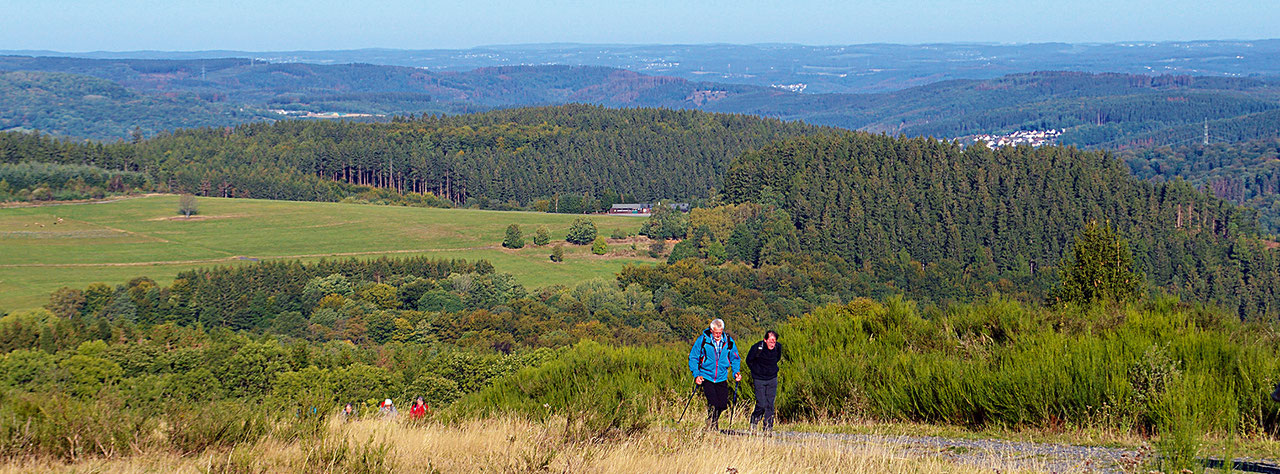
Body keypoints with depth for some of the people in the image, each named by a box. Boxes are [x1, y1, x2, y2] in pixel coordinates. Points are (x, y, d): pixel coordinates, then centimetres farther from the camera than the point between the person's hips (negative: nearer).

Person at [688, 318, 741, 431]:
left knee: (723, 405, 0)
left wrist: (736, 372, -1)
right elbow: (693, 358, 0)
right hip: (706, 378, -3)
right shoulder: (702, 340, -7)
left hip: (721, 379, 3)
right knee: (713, 403, -15)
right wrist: (696, 375, -11)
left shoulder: (729, 342, 0)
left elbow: (735, 359, 15)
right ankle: (711, 427, 5)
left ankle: (714, 421, 29)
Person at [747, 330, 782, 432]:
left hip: (772, 379, 3)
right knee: (761, 405, -10)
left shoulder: (778, 347, -8)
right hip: (759, 380, -3)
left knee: (770, 405, 0)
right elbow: (749, 361, -1)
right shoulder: (757, 348, -19)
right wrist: (756, 371, 4)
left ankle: (768, 427, 7)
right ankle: (753, 422, 13)